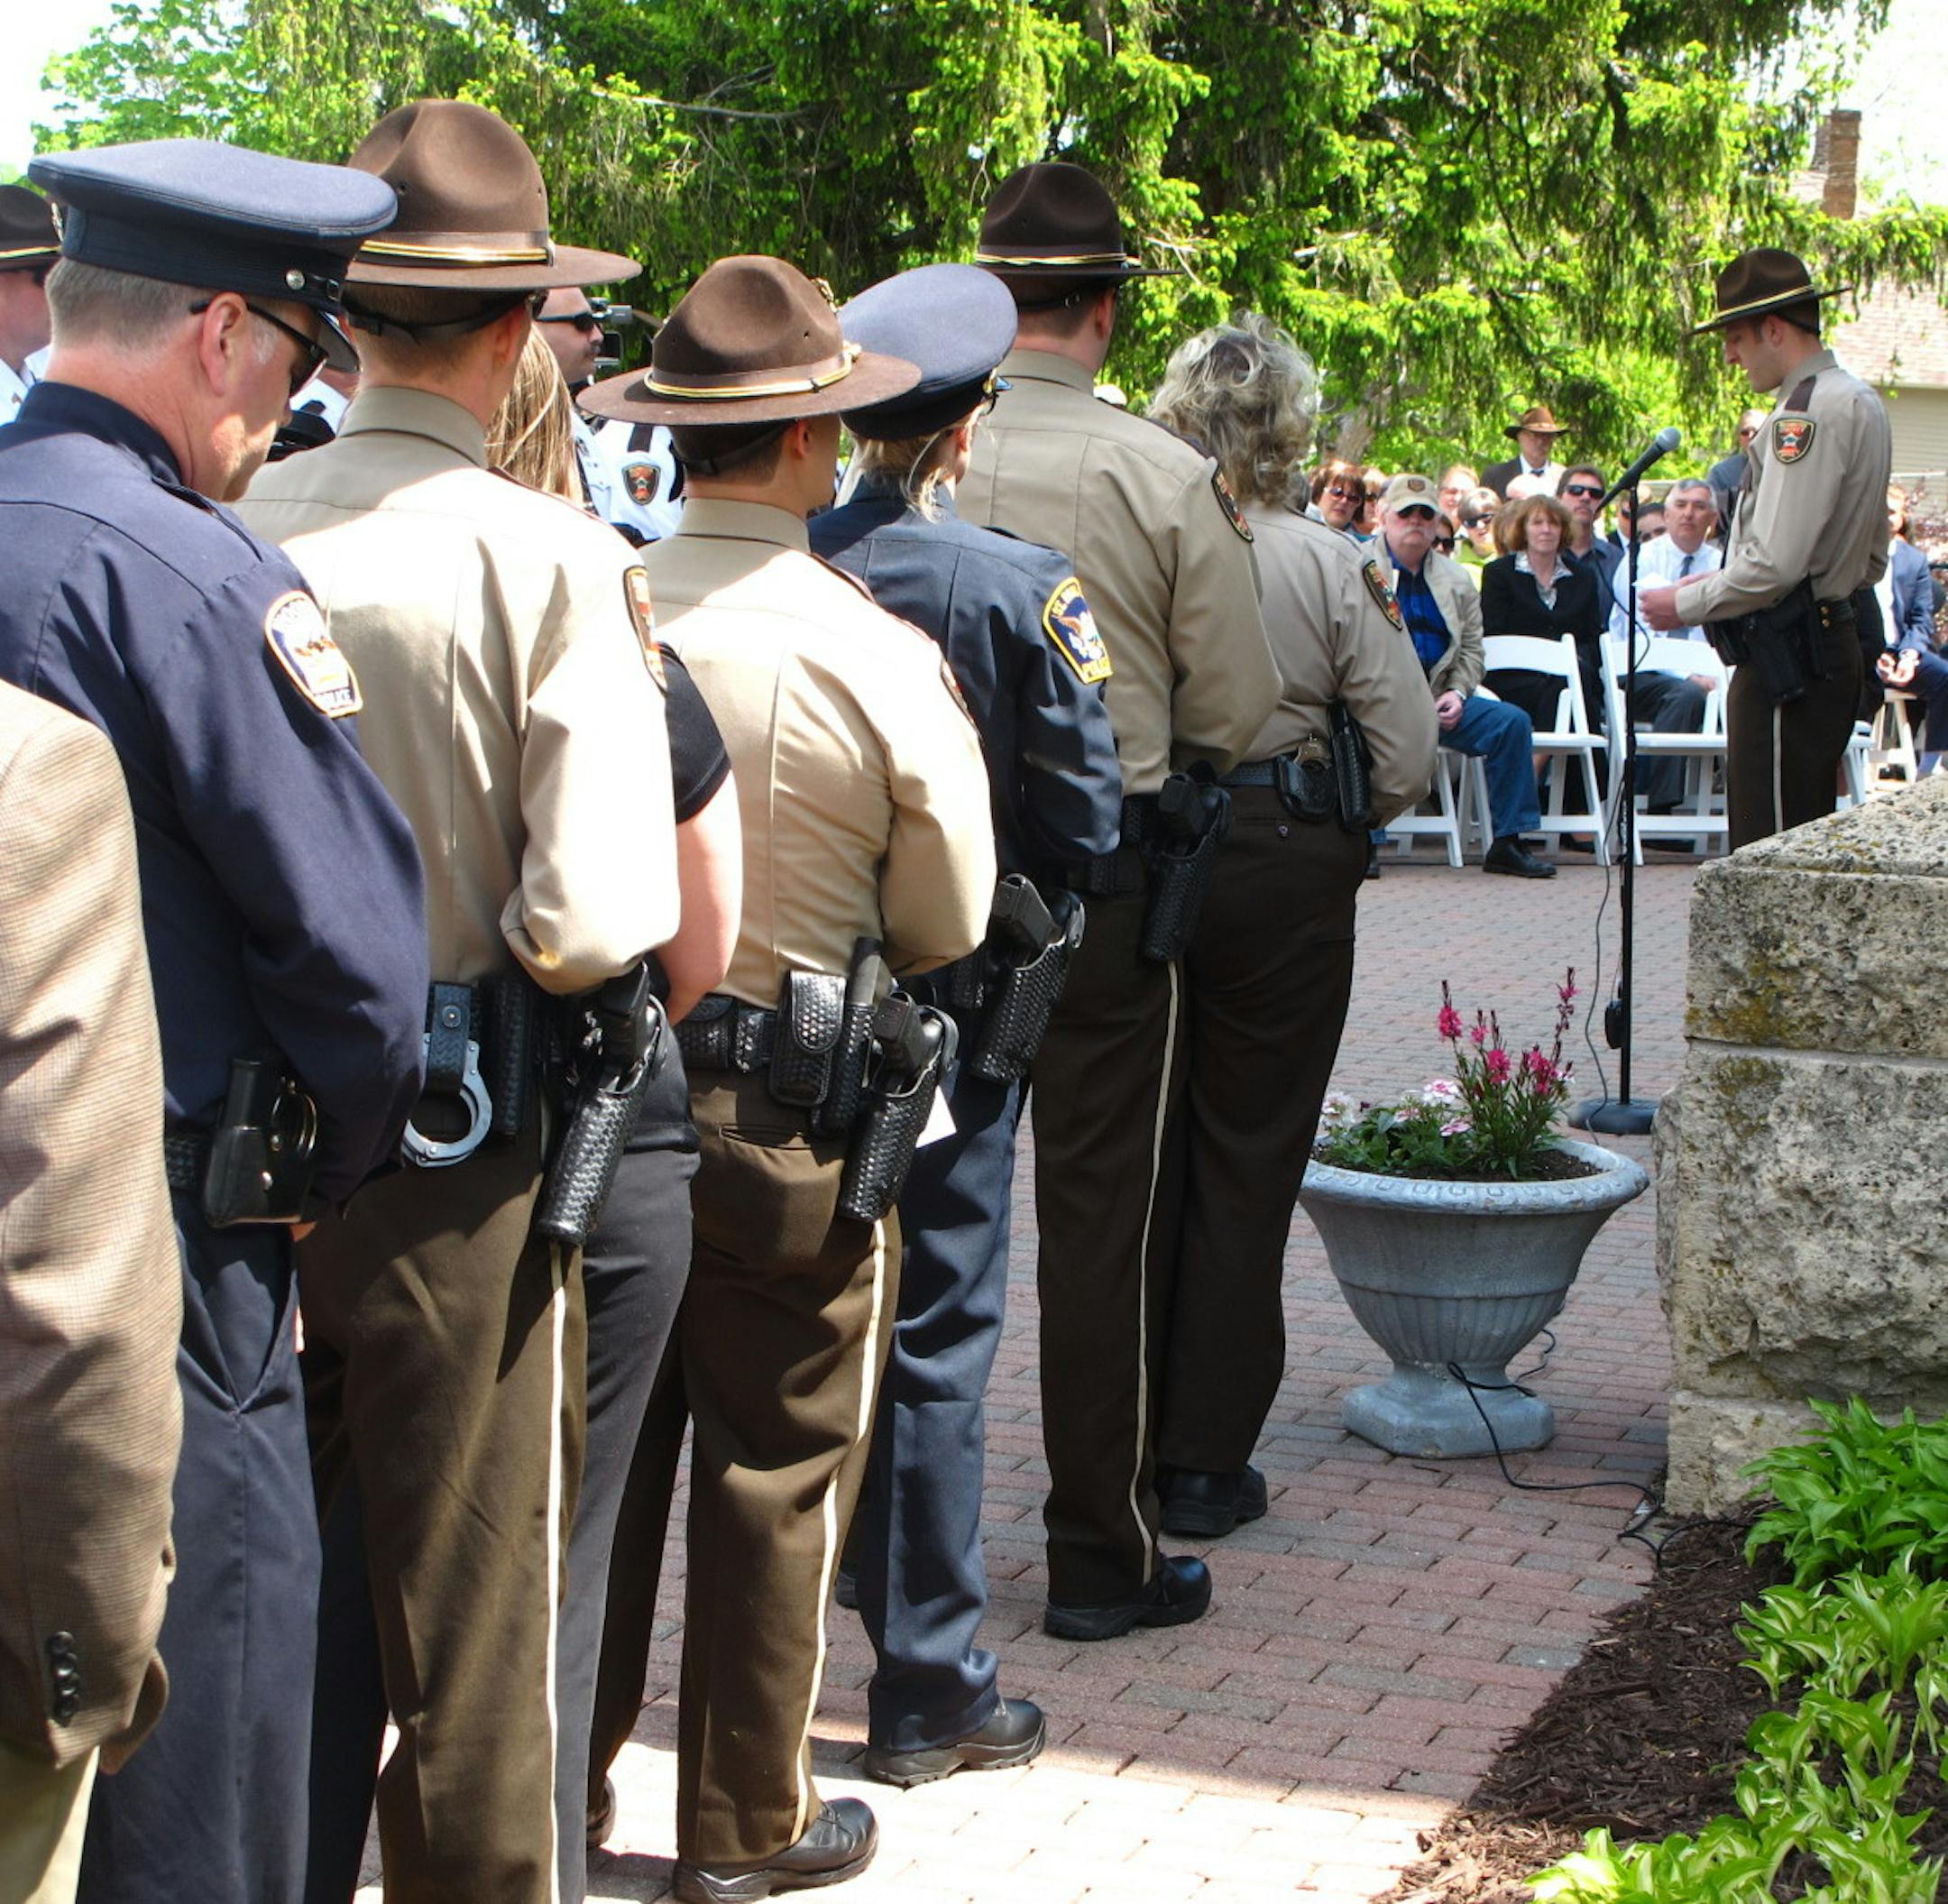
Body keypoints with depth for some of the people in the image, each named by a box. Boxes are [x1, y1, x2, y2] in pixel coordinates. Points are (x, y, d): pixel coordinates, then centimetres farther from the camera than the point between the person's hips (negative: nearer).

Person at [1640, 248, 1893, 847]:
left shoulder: (1808, 411, -16)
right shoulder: (1862, 402, 16)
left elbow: (1775, 565, -22)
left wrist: (1685, 606, -7)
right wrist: (1721, 580, 19)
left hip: (1788, 658, -11)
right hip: (1835, 646, 11)